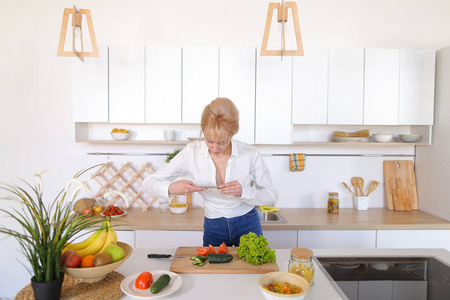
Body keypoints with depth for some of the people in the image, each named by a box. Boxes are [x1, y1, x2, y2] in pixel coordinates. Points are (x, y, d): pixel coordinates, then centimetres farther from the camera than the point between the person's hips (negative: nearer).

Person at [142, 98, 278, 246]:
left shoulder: (250, 154, -17)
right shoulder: (191, 152, -15)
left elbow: (272, 197, -8)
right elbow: (148, 183, -10)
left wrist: (243, 191, -27)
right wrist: (171, 188, -32)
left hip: (248, 226, 0)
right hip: (213, 229, 0)